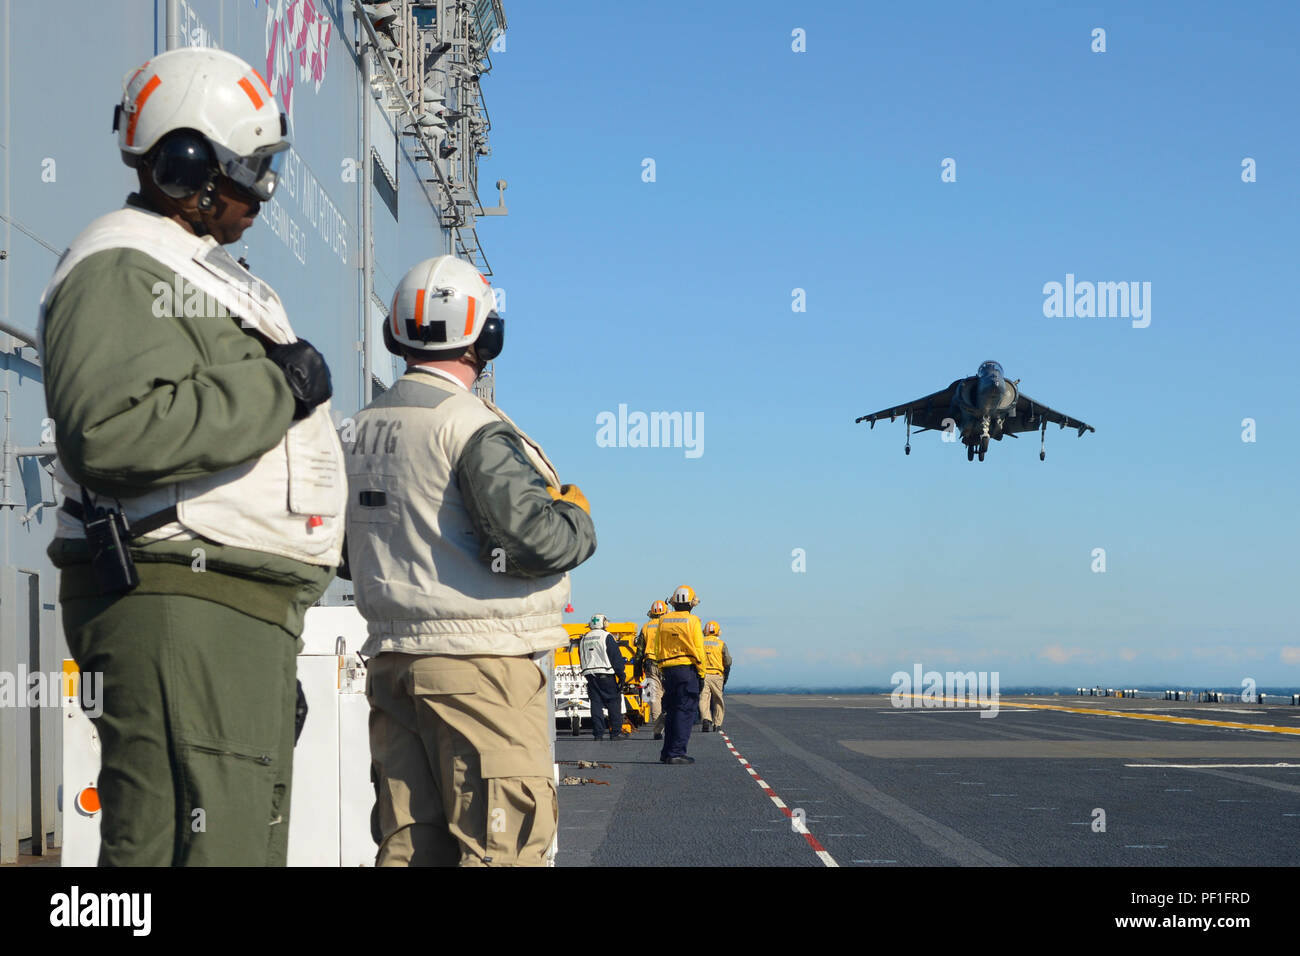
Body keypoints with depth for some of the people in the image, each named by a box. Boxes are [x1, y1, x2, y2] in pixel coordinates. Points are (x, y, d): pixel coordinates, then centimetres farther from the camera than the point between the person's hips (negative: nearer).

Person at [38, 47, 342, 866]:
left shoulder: (206, 275, 25)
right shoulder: (122, 270, -9)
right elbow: (109, 431, -26)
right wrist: (274, 389, -18)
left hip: (246, 613, 11)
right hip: (179, 612, -11)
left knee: (251, 841, 12)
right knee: (200, 845, -15)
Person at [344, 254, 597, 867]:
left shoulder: (364, 427, 12)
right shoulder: (469, 424, -13)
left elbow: (359, 554, 19)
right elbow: (531, 536, -23)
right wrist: (576, 517, -4)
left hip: (390, 656, 8)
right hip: (479, 660, -8)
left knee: (410, 843, 10)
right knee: (501, 846, -4)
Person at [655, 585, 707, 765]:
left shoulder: (663, 620, 8)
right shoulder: (692, 621, -7)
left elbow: (658, 648, 9)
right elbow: (698, 650, -8)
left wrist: (662, 672, 15)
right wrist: (702, 674, -1)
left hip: (667, 669, 5)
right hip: (687, 669, -5)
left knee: (671, 711, 15)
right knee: (685, 711, -3)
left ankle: (667, 752, 16)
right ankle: (677, 752, -8)